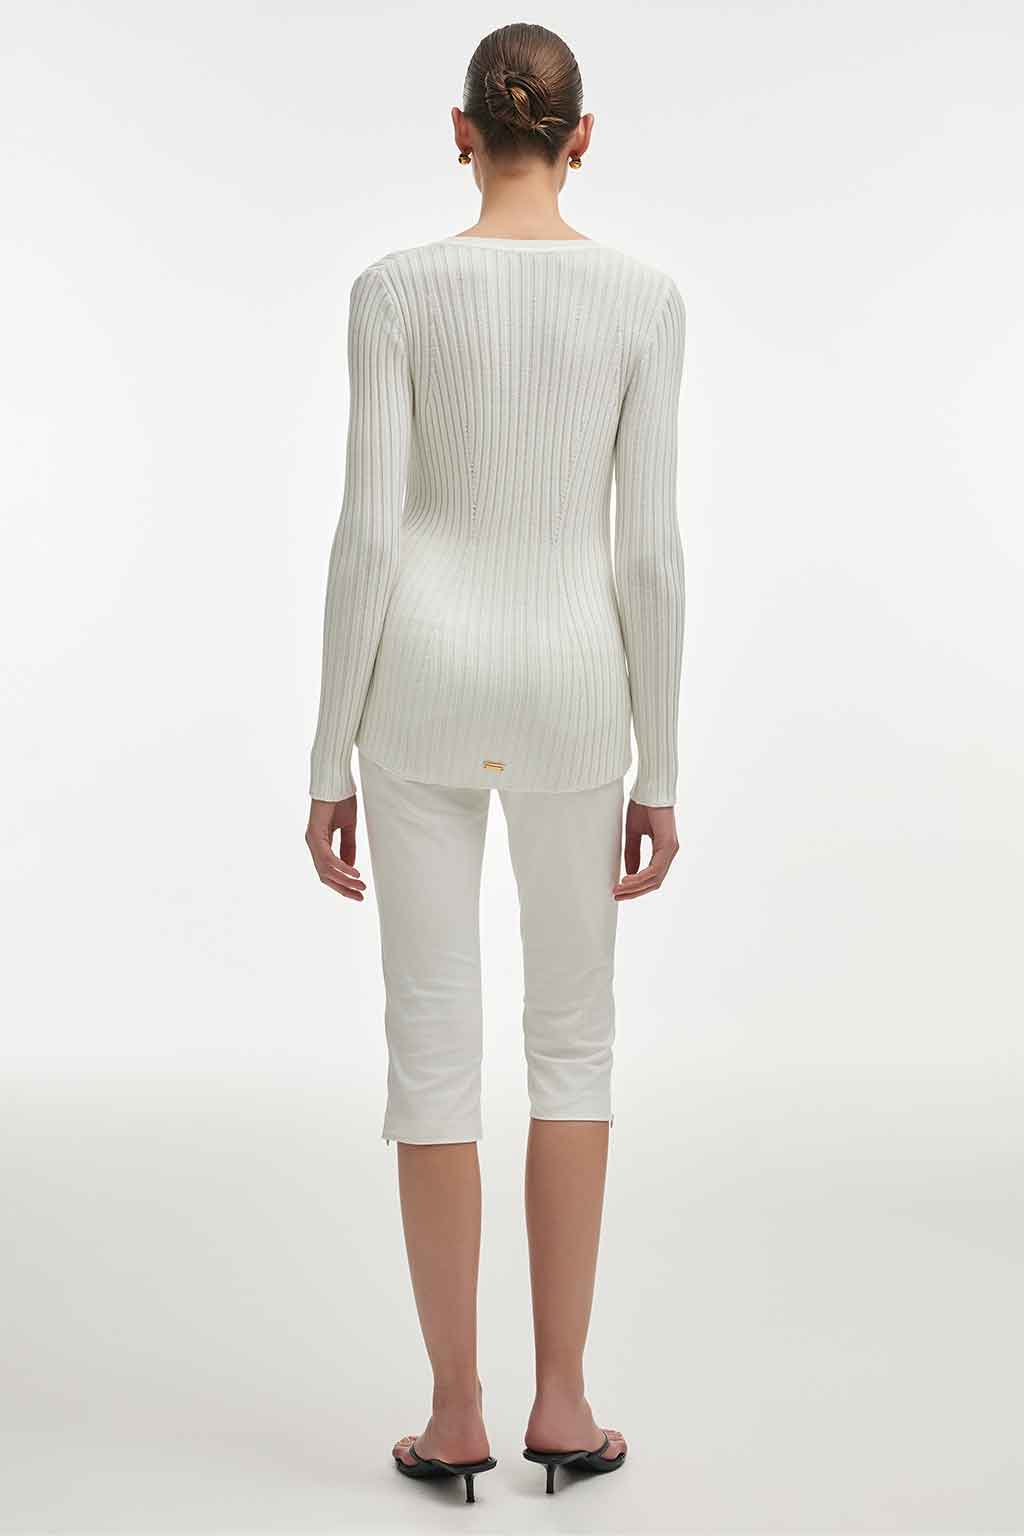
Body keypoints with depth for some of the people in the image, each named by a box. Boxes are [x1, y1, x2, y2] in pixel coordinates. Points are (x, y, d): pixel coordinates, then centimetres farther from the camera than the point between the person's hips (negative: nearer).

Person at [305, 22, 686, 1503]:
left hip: (422, 676, -1)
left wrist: (331, 761, -2)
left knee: (432, 1041, 6)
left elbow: (367, 533, -9)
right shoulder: (644, 296, -3)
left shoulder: (396, 288, -6)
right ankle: (561, 1401, 15)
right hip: (571, 685, 1)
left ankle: (457, 1413, 11)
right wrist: (660, 772, 3)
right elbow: (649, 547, -5)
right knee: (574, 1032, 14)